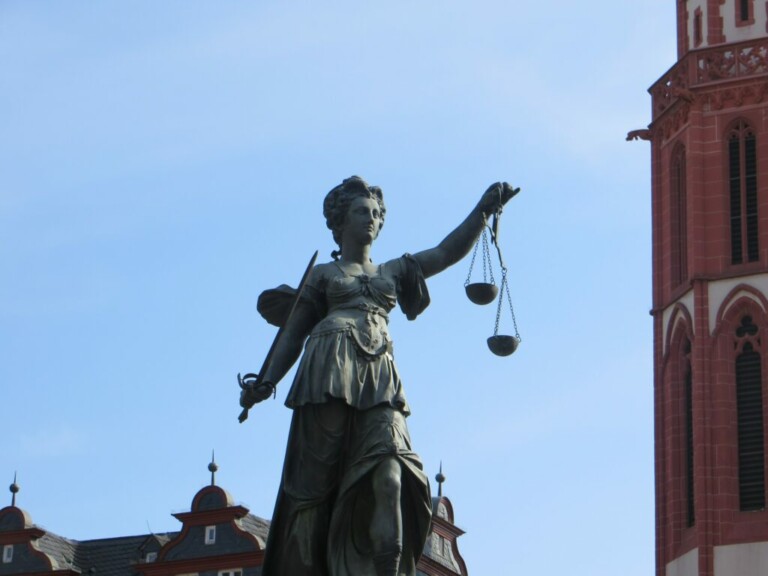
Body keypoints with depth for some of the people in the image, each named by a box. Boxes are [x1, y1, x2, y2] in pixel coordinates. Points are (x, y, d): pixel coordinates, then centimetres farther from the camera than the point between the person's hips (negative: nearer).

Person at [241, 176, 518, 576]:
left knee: (388, 474, -19)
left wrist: (483, 210, 5)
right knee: (316, 478, -9)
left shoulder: (395, 271, 28)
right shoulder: (323, 274, 21)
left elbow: (449, 251, 19)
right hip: (329, 370, -2)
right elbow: (292, 335, 16)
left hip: (380, 378, 2)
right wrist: (267, 381, 2)